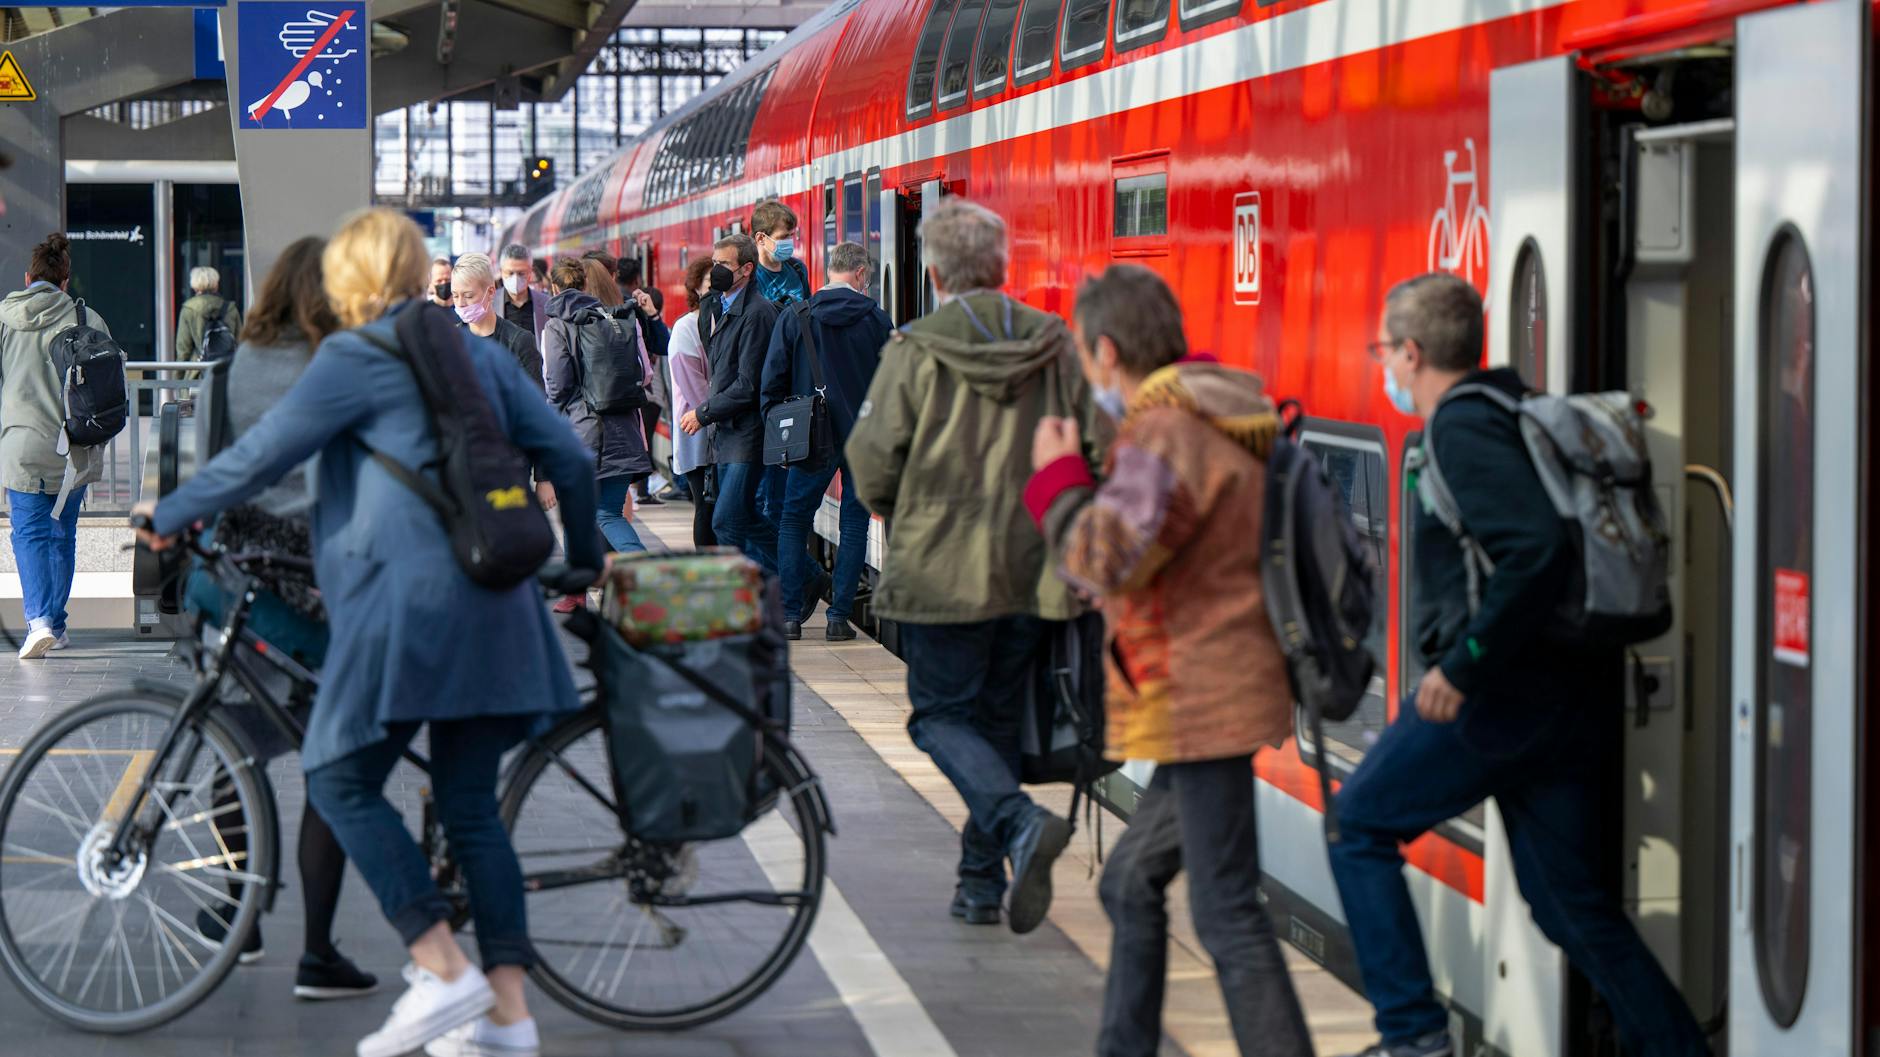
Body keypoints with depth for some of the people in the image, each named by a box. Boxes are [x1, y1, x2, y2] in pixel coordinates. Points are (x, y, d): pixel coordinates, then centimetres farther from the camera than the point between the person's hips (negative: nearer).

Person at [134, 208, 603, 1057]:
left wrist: (168, 516, 13)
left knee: (342, 782, 1)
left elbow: (262, 455, 0)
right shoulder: (480, 354, 17)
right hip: (493, 605, 7)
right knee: (471, 804, 10)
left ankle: (443, 972, -10)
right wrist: (585, 557, 29)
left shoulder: (356, 358, -3)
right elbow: (570, 458, 16)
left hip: (406, 598, -7)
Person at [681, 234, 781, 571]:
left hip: (747, 435, -10)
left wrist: (703, 414, -11)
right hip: (727, 431, 10)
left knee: (726, 521, -13)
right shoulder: (729, 311, 18)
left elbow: (748, 385, -17)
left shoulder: (757, 313, -14)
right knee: (746, 520, 10)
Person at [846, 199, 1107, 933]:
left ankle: (1019, 822, -20)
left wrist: (901, 516, 12)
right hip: (1034, 568, 4)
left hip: (942, 568, -4)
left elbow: (873, 458, -9)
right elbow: (1101, 446, 0)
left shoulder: (914, 352, -9)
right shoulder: (1056, 345, 0)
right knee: (999, 716, 16)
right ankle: (981, 881, 18)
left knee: (942, 714, 6)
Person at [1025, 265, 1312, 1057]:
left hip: (1202, 700, -11)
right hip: (1215, 698, 11)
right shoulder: (1218, 419, 15)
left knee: (1226, 915, -10)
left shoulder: (1162, 435, -17)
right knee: (1132, 885, 21)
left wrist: (1059, 477, -10)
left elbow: (1108, 557, -26)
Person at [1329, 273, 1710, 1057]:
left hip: (1500, 696, -9)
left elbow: (1536, 549, -27)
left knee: (1359, 825, 8)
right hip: (1572, 692, 9)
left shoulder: (1464, 426, -13)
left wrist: (1462, 665, -23)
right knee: (1573, 901, 13)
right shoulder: (1510, 415, 16)